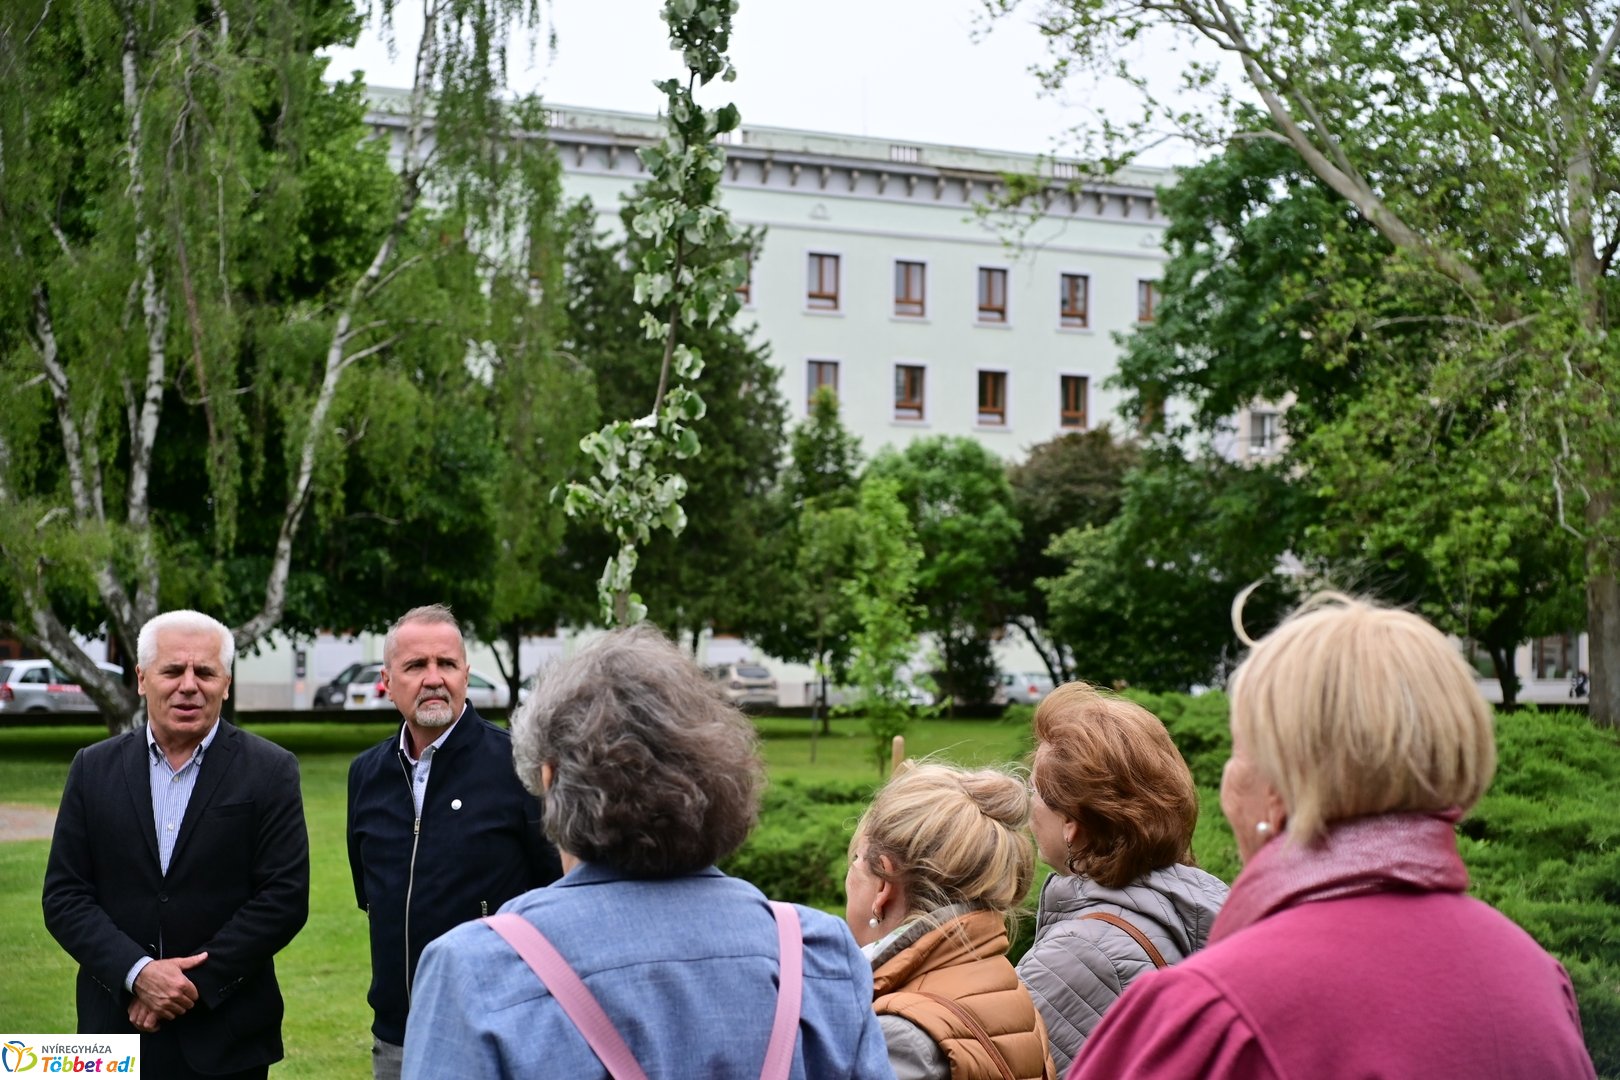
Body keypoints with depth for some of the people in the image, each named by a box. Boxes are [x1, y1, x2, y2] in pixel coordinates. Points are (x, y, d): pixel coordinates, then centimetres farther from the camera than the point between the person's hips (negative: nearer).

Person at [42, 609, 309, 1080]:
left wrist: (197, 982, -13)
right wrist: (137, 972, -12)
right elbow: (64, 895, 1)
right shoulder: (94, 768, 5)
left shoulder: (270, 771, -3)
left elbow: (285, 897, -7)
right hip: (116, 1030, 2)